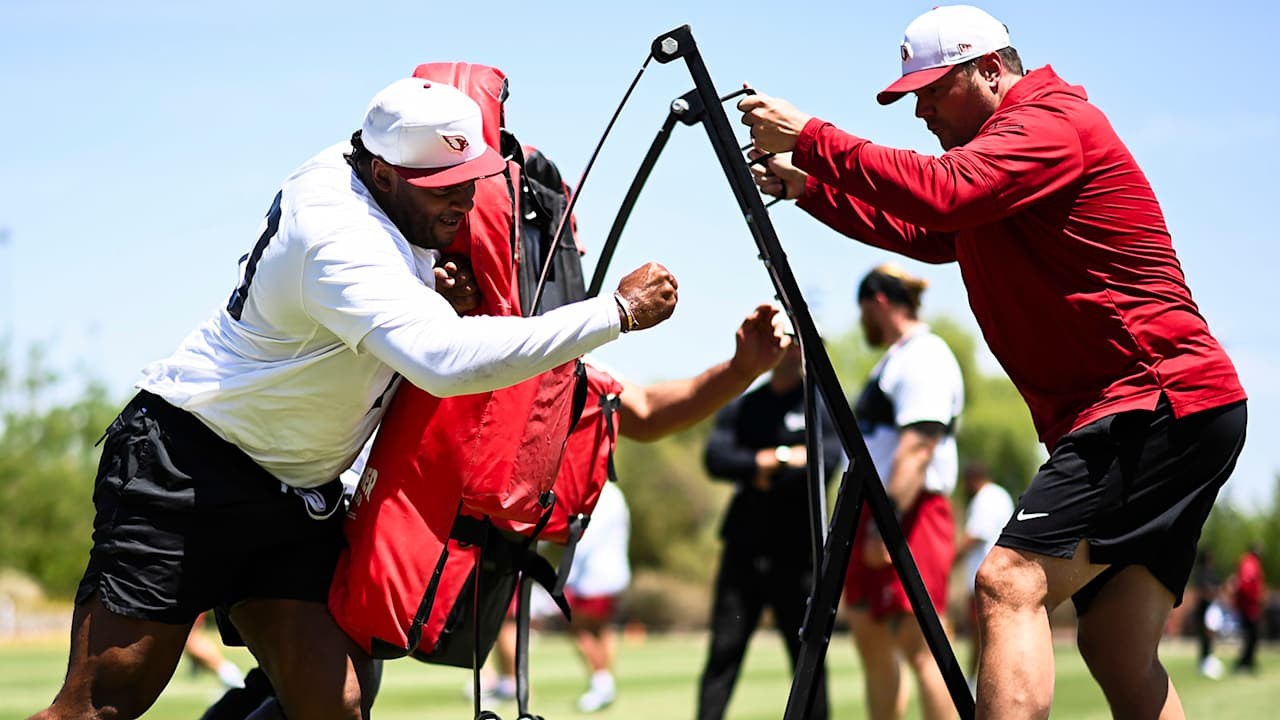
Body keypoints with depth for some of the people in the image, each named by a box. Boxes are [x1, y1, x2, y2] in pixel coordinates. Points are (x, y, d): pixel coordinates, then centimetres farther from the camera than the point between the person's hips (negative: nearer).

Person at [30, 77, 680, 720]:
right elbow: (445, 360, -43)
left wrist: (431, 289, 1)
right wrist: (619, 312, -38)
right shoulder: (340, 239, -27)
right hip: (183, 467, -9)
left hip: (298, 494, 9)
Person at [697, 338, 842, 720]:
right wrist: (774, 460, -11)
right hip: (744, 548, 2)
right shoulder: (740, 407, 13)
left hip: (797, 553, -2)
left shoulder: (823, 406, 4)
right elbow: (716, 459, -2)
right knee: (724, 651, -1)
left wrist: (766, 476, -7)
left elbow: (826, 462, -12)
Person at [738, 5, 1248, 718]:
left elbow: (940, 193, -24)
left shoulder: (1052, 121, -8)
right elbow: (921, 230, 28)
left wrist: (811, 137, -16)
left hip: (1159, 404, -11)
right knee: (1121, 659, 7)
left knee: (1011, 585, -21)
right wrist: (805, 184, 16)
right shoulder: (1007, 141, 24)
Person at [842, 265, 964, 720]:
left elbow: (917, 448, -22)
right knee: (869, 637, 13)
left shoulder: (923, 356, -12)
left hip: (908, 514, -11)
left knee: (919, 644, -14)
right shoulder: (896, 358, 21)